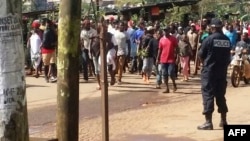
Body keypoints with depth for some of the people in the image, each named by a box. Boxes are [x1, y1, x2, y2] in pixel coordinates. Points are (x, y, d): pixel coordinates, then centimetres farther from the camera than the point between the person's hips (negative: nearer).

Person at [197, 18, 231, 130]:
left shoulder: (209, 39, -11)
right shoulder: (227, 40, 4)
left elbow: (201, 55, -4)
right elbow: (228, 56, 8)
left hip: (209, 71, -5)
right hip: (222, 71, 5)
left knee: (208, 95, -2)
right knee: (221, 95, 15)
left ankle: (208, 122, -6)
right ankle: (223, 121, 21)